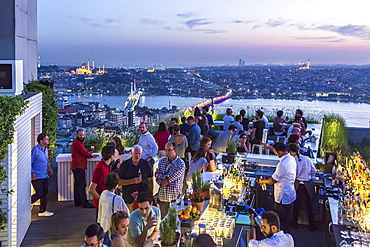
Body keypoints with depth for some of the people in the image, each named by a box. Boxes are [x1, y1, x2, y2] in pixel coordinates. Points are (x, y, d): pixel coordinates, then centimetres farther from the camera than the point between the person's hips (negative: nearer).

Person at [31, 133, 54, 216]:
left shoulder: (45, 149, 12)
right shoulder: (35, 149, -14)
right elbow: (30, 162, -13)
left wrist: (48, 166, 10)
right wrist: (32, 173, -19)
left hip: (44, 176, 8)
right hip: (37, 177, -8)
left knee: (45, 193, 9)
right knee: (39, 194, -9)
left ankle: (42, 211, 19)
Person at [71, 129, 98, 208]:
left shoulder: (76, 143, 21)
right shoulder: (77, 143, -13)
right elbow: (85, 153, -16)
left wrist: (89, 154, 4)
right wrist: (91, 155, 2)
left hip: (76, 167, 11)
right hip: (79, 166, -11)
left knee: (77, 184, 13)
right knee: (82, 185, -11)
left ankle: (77, 202, 18)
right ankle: (84, 203, -11)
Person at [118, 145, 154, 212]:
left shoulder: (146, 164, 7)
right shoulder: (124, 165, 3)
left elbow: (150, 180, 10)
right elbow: (119, 182, -1)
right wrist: (133, 181, -13)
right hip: (129, 198, -1)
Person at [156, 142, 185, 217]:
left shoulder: (180, 163, -7)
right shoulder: (162, 161, 8)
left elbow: (174, 176, -14)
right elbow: (158, 178, 3)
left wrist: (163, 176, -2)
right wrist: (162, 182, -17)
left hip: (174, 197, -4)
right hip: (162, 196, 4)